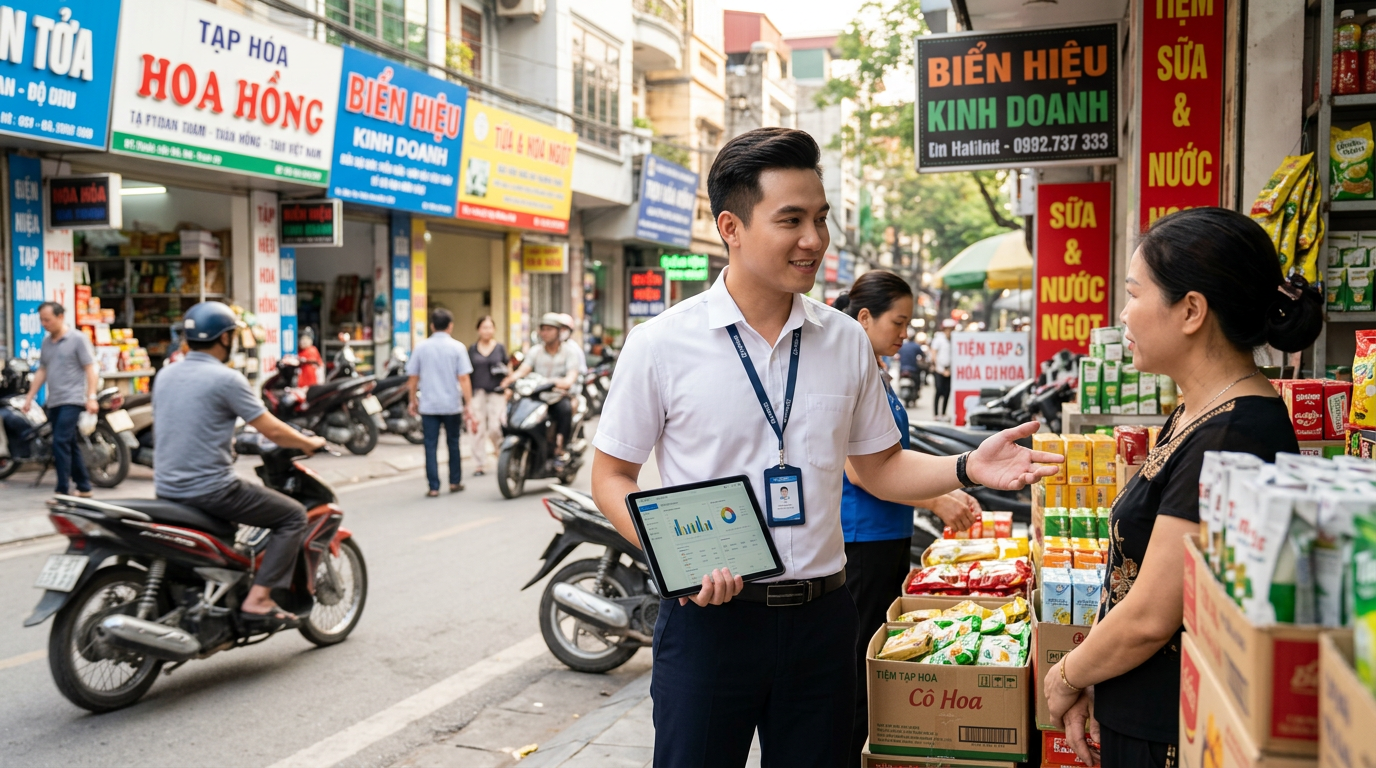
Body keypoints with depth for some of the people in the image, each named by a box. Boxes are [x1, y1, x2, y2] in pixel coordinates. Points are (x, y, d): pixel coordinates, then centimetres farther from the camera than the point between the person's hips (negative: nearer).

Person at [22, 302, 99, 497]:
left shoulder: (78, 338, -5)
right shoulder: (46, 342, 15)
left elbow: (90, 369, -9)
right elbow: (42, 371, 21)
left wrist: (91, 397, -17)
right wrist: (30, 397, 16)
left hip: (72, 400, -7)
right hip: (54, 402, 7)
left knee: (60, 443, -15)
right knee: (70, 446, 10)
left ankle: (63, 491, -12)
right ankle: (84, 488, 17)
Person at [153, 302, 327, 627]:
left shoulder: (165, 375, 10)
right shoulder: (226, 379, -12)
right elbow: (273, 431, -11)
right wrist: (310, 443, 6)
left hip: (166, 489, 8)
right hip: (211, 488, -8)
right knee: (293, 515, 2)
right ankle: (257, 599, -8)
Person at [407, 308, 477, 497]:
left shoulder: (421, 347, 1)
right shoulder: (457, 347, -4)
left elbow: (413, 377, 3)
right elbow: (463, 378, -9)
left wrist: (413, 400, 16)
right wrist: (469, 406, -7)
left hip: (428, 405, 0)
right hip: (452, 404, 0)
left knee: (431, 446, 4)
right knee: (453, 444, 15)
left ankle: (434, 487, 2)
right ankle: (455, 482, 23)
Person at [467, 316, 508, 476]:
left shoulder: (500, 348, 9)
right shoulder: (472, 350, 10)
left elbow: (506, 370, 11)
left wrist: (507, 389, 2)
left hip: (497, 393, -1)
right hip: (478, 393, 1)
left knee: (495, 429, -11)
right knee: (478, 430, -1)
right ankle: (479, 465, 7)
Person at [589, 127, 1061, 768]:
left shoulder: (846, 341, 4)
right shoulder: (661, 345, -8)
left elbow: (877, 467, 12)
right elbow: (611, 477, -2)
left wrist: (966, 468, -6)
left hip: (821, 614, 4)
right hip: (708, 616, -3)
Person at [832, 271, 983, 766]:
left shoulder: (878, 373, 13)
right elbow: (858, 470, -20)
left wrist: (947, 492, 8)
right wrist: (935, 502, -17)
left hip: (891, 537, 10)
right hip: (859, 540, -10)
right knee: (857, 666, -1)